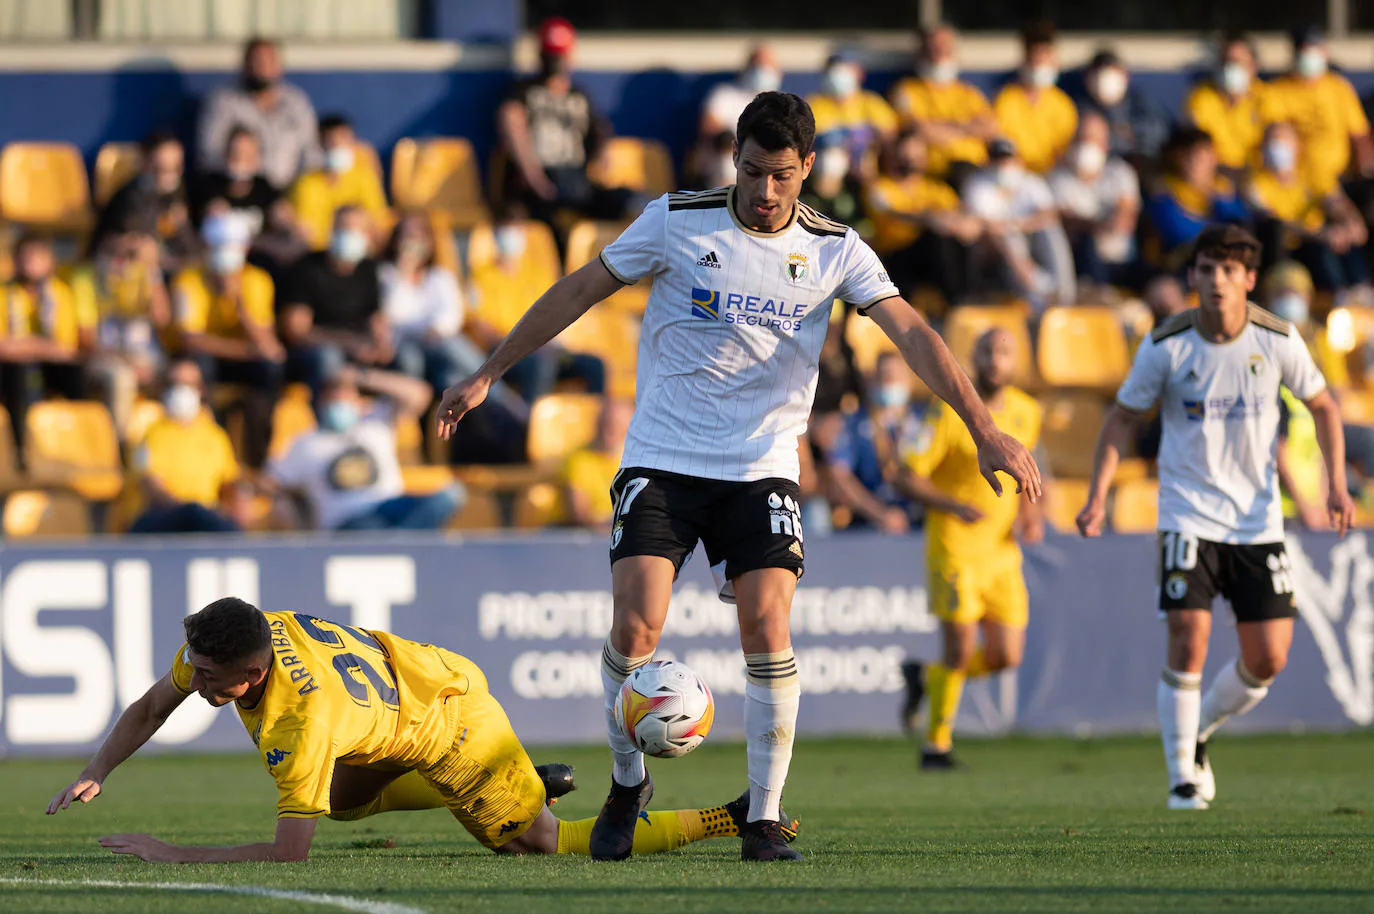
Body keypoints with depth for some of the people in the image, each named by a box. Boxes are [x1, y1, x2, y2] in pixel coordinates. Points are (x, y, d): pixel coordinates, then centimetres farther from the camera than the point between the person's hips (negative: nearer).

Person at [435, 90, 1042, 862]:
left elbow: (912, 334, -10)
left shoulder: (835, 250, -1)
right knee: (636, 628, -13)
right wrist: (487, 376, 8)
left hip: (762, 468, 1)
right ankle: (628, 784, 12)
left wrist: (986, 430, -21)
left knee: (767, 626, -16)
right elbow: (579, 291, 6)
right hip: (661, 461, 0)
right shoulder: (677, 221, -3)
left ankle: (765, 818, -4)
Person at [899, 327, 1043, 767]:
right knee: (961, 646, -10)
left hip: (1003, 549, 6)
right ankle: (936, 744, 8)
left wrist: (1030, 513, 7)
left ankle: (926, 676, 28)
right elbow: (911, 475, -10)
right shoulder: (951, 412, -11)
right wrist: (953, 506, -25)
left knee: (1006, 657, 1)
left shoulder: (1026, 412, 7)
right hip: (954, 545, -6)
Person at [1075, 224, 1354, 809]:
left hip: (1258, 518, 2)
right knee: (1189, 640, -17)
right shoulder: (1166, 347, -10)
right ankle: (1182, 776, -1)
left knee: (1268, 661, -1)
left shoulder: (1277, 340, -7)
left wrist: (1337, 485, -4)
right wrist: (1098, 495, -9)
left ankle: (1196, 734, 27)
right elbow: (1123, 417, 2)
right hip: (1189, 514, -2)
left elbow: (1322, 407, 7)